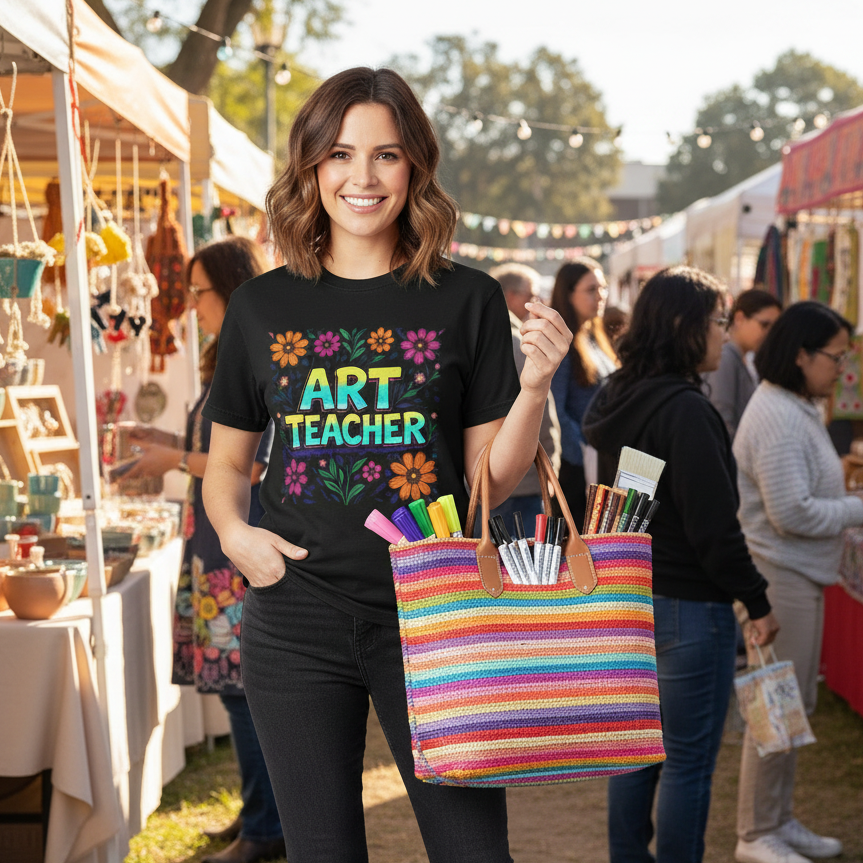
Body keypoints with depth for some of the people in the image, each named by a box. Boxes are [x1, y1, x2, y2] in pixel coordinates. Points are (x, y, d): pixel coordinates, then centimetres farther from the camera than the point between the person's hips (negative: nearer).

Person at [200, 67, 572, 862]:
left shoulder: (466, 300, 0)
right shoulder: (264, 306, 4)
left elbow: (493, 481, 2)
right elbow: (227, 461, 14)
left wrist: (535, 387, -14)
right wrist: (233, 531, -5)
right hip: (297, 625, 2)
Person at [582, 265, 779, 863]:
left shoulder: (618, 400, 8)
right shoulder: (685, 411, -20)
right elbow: (713, 526, -20)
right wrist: (757, 600, -9)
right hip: (687, 608, -9)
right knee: (688, 761, 2)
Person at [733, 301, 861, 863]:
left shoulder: (799, 409, 12)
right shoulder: (776, 418, -20)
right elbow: (792, 513, -23)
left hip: (803, 575, 10)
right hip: (779, 578, -10)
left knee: (795, 705, 17)